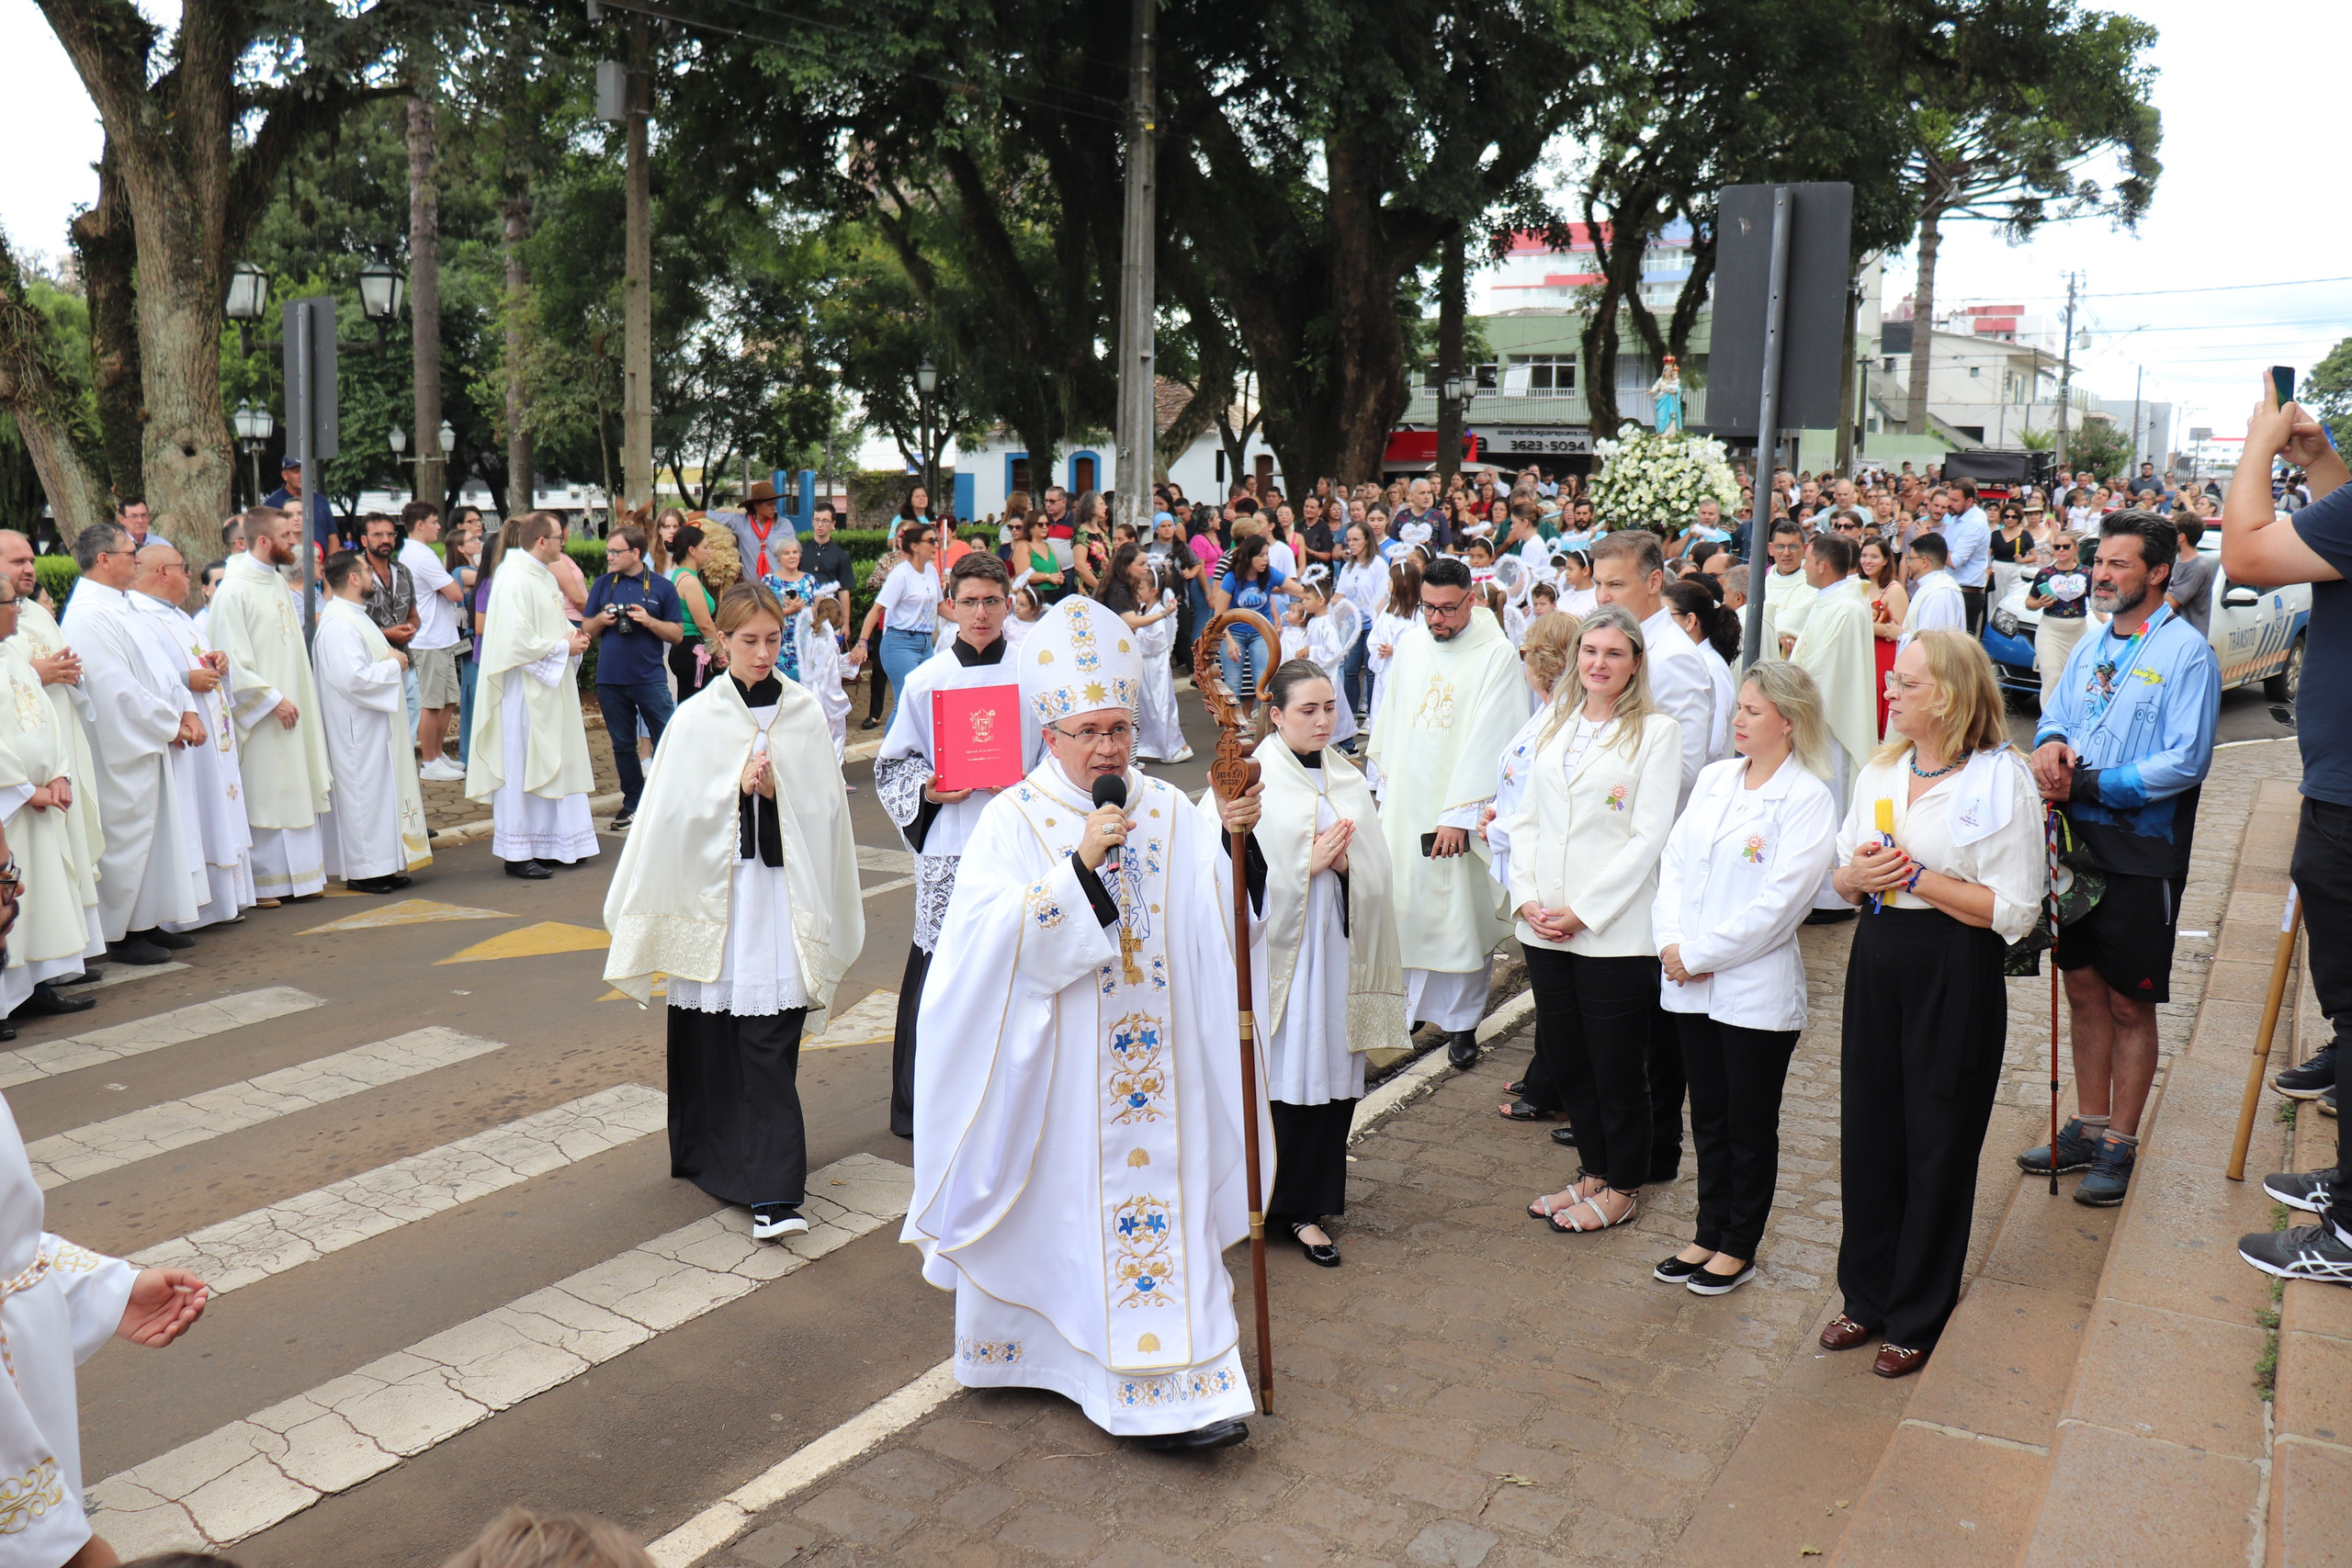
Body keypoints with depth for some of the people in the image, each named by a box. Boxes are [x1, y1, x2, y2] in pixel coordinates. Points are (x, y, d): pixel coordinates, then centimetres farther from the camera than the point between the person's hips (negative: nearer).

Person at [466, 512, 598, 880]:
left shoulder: (545, 576, 12)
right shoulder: (514, 580, -17)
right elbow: (519, 643, -22)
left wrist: (573, 635, 5)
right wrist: (564, 646, -14)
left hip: (551, 688, 10)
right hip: (524, 689, -10)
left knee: (554, 763, 13)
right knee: (523, 766, -3)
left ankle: (551, 843, 21)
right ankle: (517, 853, 4)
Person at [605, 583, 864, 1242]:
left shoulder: (805, 713, 5)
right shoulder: (696, 717, 2)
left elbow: (825, 806, 6)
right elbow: (675, 810, -1)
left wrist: (777, 792, -10)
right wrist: (737, 785, -11)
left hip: (781, 887, 0)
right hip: (713, 888, 0)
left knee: (770, 1038, -6)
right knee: (709, 1035, 7)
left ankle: (774, 1194, -7)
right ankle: (714, 1155, 29)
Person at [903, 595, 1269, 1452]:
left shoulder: (1169, 812, 5)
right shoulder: (1013, 820, -5)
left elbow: (1225, 919, -3)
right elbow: (988, 934, -17)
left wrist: (1236, 838, -22)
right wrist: (1080, 864, -24)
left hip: (1155, 1060, 3)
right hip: (1053, 1067, -2)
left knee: (1160, 1203, 3)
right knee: (1060, 1210, 8)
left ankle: (1177, 1388, 11)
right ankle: (1038, 1343, 31)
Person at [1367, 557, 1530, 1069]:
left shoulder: (1496, 654, -12)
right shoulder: (1409, 643, 7)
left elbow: (1489, 741, -15)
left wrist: (1460, 813, -18)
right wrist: (1385, 781, 16)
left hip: (1461, 813, -5)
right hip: (1405, 803, 5)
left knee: (1463, 915, 2)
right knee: (1408, 906, 10)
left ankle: (1462, 1022, 15)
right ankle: (1414, 1003, 26)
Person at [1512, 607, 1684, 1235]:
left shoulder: (1657, 731, -5)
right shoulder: (1555, 725, 12)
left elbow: (1649, 837, -11)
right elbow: (1525, 819, 12)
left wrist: (1583, 912, -14)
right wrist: (1526, 898, -3)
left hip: (1615, 931, -5)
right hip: (1543, 927, 5)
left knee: (1617, 1066, 5)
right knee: (1564, 1058, 13)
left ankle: (1622, 1186, 23)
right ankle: (1592, 1171, 31)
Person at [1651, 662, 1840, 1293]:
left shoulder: (1808, 798, -11)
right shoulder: (1714, 778, 8)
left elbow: (1778, 902, -17)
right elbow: (1675, 858, 7)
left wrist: (1700, 954, -15)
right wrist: (1670, 940, -7)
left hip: (1758, 990, -6)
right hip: (1691, 983, 6)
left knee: (1750, 1124, 9)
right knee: (1708, 1116, 17)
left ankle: (1739, 1247, 24)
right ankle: (1709, 1233, 31)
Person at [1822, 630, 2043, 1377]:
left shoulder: (2001, 782, -10)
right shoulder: (1879, 771, 9)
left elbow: (2015, 910, -14)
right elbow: (1840, 876, 15)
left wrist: (1919, 878, -18)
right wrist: (1857, 876, -7)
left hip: (1956, 975, -6)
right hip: (1877, 960, 6)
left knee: (1938, 1146, 6)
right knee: (1868, 1133, 11)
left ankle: (1917, 1320, 21)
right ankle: (1867, 1296, 28)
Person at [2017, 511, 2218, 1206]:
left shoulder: (2186, 651, -10)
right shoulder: (2093, 644, 11)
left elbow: (2186, 762, -17)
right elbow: (2054, 715, 18)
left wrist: (2086, 785, -19)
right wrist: (2051, 744, -6)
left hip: (2141, 853, -6)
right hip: (2080, 841, 6)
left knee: (2129, 1004, 3)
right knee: (2084, 989, 13)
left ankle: (2119, 1148, 15)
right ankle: (2089, 1129, 25)